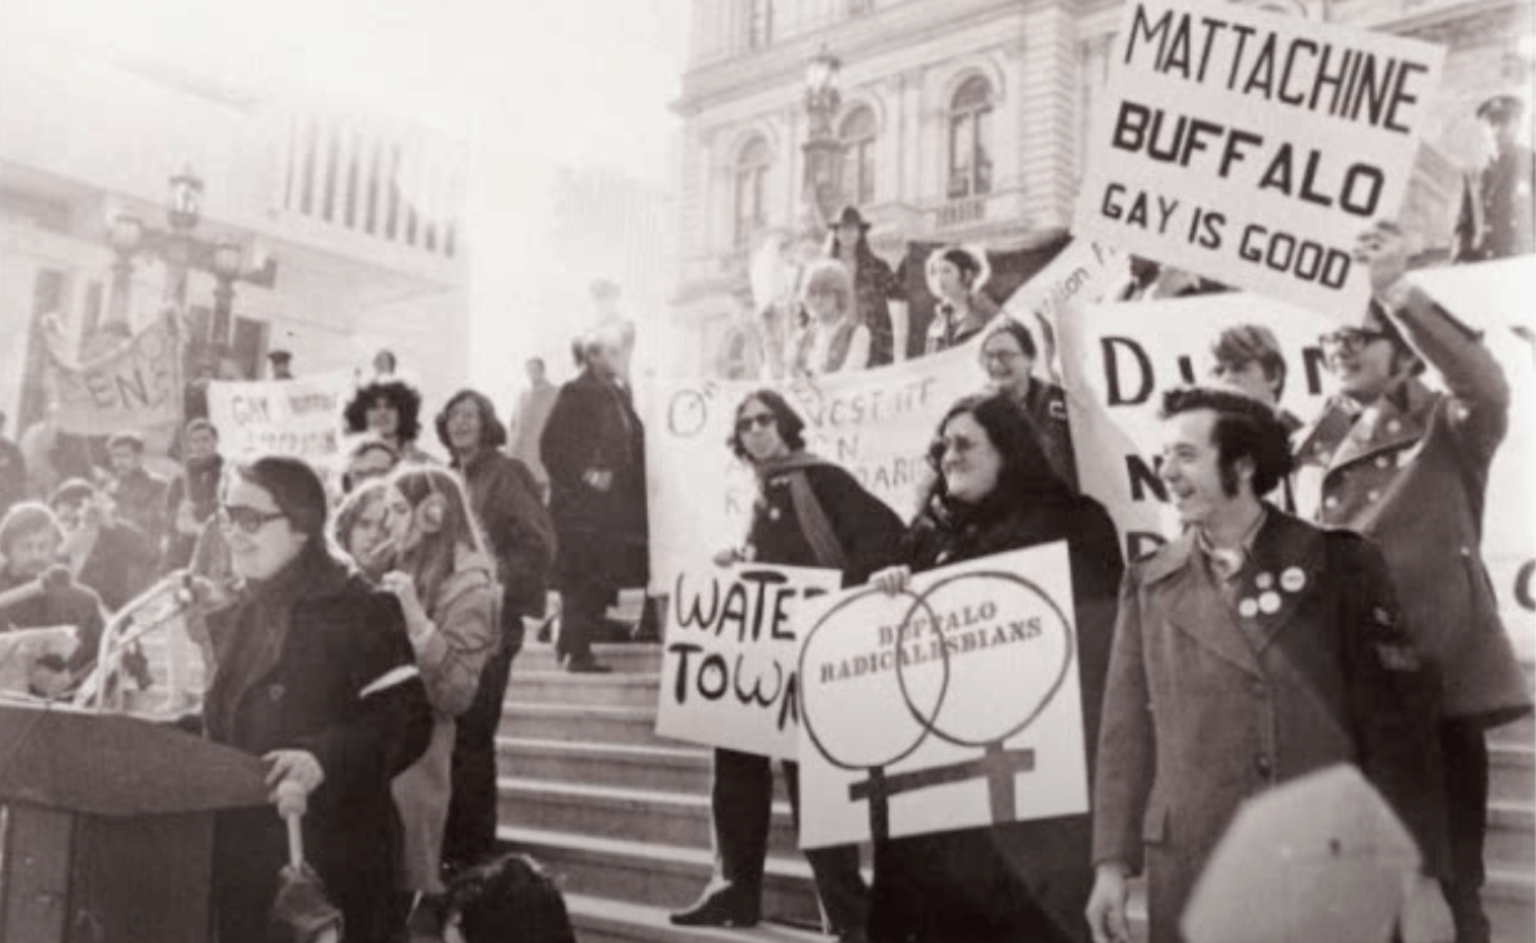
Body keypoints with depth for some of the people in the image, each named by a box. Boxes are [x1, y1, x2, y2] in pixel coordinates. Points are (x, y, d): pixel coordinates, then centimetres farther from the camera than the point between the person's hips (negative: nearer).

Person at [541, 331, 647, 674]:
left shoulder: (619, 395, 17)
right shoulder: (574, 394, -5)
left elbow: (634, 444, 21)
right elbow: (552, 446, -11)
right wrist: (583, 474, -17)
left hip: (615, 506, 7)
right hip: (582, 507, -7)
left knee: (603, 580, 7)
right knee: (581, 579, -6)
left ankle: (573, 645, 17)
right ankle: (576, 651, 1)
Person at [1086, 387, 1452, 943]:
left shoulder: (1339, 565, 1)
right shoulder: (1149, 587, 6)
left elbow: (1397, 718, -1)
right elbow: (1127, 733, 6)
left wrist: (1418, 870, -5)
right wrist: (1113, 862, 1)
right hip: (1193, 874, 1)